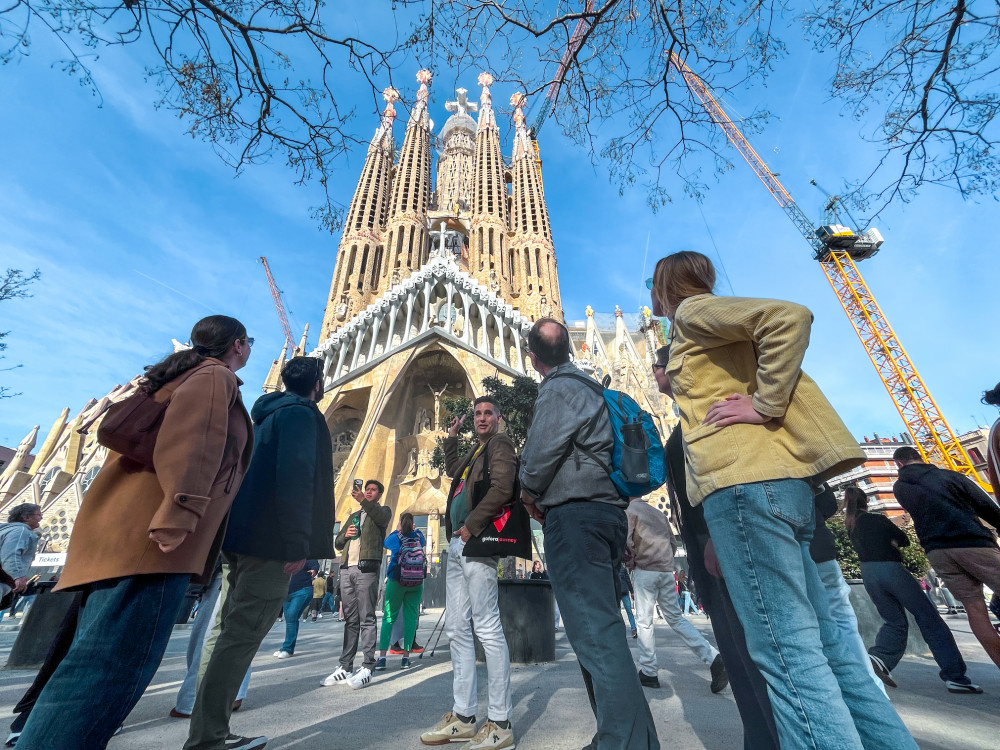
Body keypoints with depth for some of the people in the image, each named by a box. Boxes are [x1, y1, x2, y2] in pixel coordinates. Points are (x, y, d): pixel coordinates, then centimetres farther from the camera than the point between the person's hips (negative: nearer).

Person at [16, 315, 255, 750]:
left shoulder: (186, 373, 30)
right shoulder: (216, 376, 0)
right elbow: (194, 435, -19)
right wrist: (181, 509, -28)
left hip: (128, 526, 10)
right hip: (152, 532, -10)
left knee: (92, 660, 15)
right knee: (111, 667, -11)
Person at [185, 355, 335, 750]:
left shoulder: (271, 414, 20)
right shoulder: (301, 414, -9)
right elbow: (295, 478, -21)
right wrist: (298, 543, -21)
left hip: (246, 537, 10)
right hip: (271, 540, -10)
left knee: (235, 633, 15)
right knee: (241, 636, -4)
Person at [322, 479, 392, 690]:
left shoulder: (383, 511, 9)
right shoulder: (353, 516, 26)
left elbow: (381, 517, -17)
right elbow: (337, 543, 25)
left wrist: (363, 501, -32)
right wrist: (345, 535, 2)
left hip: (366, 568, -5)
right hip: (347, 568, 6)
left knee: (367, 618, -6)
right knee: (350, 619, 7)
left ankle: (367, 667, -3)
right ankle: (345, 667, 12)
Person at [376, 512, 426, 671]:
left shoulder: (395, 537, -2)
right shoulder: (418, 535, 1)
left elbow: (385, 543, 20)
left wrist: (398, 531, 25)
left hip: (396, 581, -1)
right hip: (416, 582, 1)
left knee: (389, 617, 7)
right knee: (410, 617, 5)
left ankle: (382, 657, 1)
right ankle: (406, 658, 4)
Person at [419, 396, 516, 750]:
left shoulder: (500, 444, -2)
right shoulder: (475, 450, 22)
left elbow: (501, 489, -17)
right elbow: (452, 470, 40)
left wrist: (471, 526, -15)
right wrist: (452, 437, 32)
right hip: (457, 546, 9)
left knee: (487, 628, -4)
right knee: (457, 630, 12)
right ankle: (463, 717, 23)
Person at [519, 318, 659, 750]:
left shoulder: (559, 388, -9)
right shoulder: (591, 388, 20)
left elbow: (541, 454, -15)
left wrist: (530, 493, 6)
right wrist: (546, 500, 23)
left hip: (575, 516, -10)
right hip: (608, 511, 10)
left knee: (595, 634, -7)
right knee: (603, 629, 16)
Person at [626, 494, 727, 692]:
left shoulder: (629, 511, -3)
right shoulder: (659, 513, 18)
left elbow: (627, 542, -14)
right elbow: (673, 543, 17)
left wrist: (632, 559, 4)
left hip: (645, 570, -6)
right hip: (667, 571, 6)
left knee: (644, 622, 3)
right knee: (676, 618, 12)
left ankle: (648, 672, 6)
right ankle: (713, 658, -1)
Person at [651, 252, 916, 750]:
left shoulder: (692, 310, 3)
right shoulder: (698, 335, 28)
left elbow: (788, 317, -14)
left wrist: (765, 406, -12)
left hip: (746, 477, -10)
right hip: (775, 479, 10)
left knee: (786, 651, -7)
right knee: (820, 641, 11)